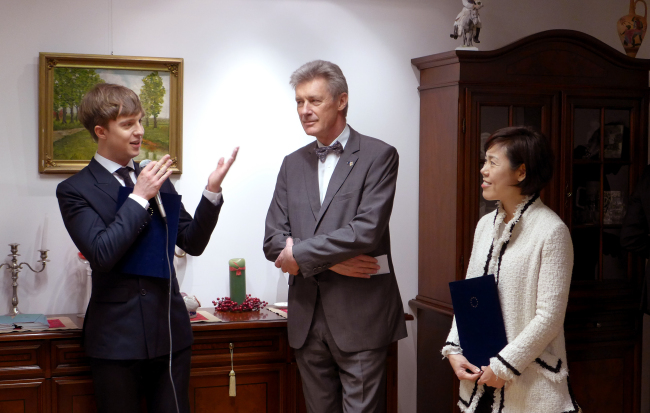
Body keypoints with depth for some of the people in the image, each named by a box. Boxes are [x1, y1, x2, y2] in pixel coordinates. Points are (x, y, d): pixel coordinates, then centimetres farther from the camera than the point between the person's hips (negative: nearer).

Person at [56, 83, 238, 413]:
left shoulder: (157, 179, 10)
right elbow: (101, 254, -18)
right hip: (117, 338, -4)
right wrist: (139, 197, -17)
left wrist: (212, 191, -7)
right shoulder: (74, 190, -5)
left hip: (171, 333, 4)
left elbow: (193, 243, 6)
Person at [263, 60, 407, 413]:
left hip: (360, 317, -5)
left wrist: (300, 256, -10)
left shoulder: (379, 156, -3)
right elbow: (273, 240, 5)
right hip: (307, 317, 5)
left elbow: (367, 231, -16)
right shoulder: (293, 164, 12)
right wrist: (330, 260, -10)